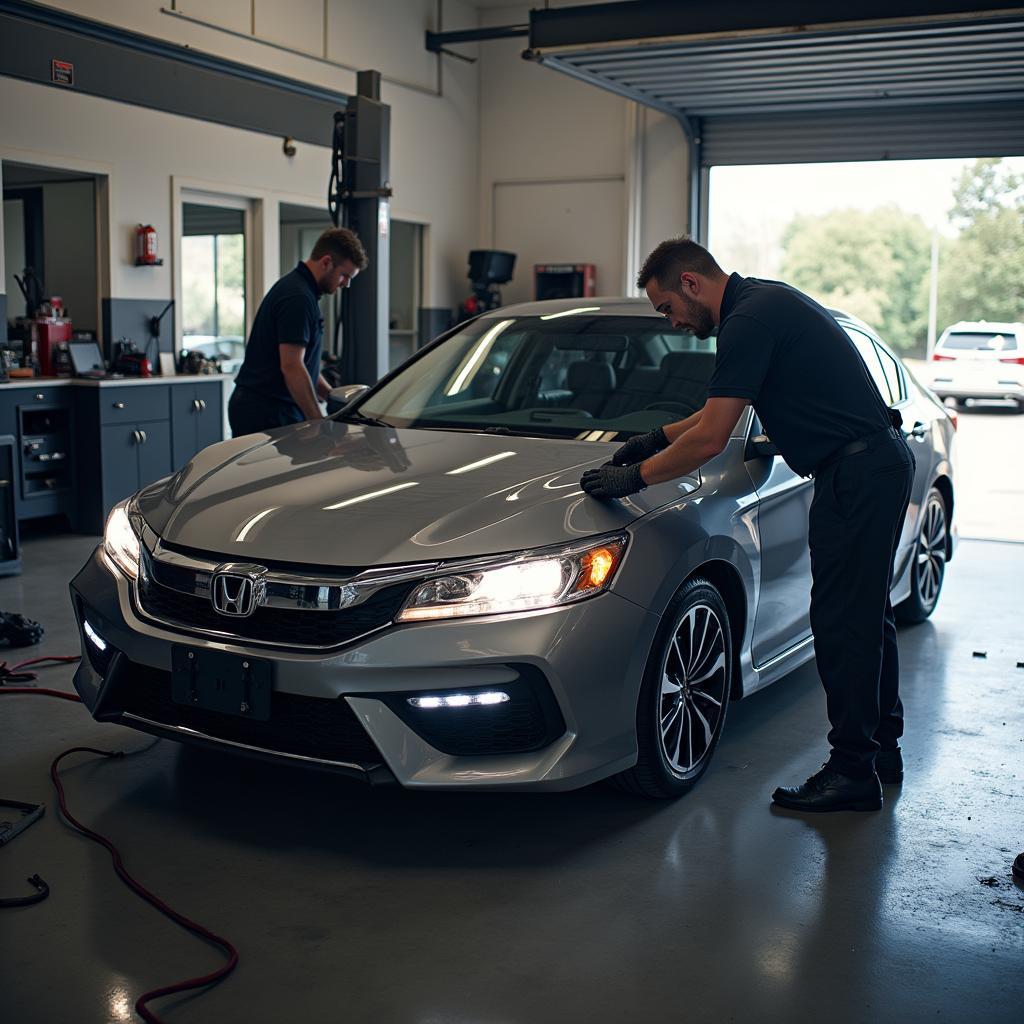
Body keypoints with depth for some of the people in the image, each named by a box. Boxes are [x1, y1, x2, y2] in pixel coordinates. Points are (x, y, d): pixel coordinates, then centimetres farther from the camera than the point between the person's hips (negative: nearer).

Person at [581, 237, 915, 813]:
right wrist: (658, 439, 25)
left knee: (843, 620, -5)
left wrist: (635, 477, -10)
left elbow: (710, 439, -20)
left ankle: (853, 772, 3)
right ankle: (882, 748, 30)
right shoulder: (764, 301, 15)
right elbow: (724, 408, 27)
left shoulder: (749, 320, -18)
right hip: (884, 461, 11)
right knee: (866, 613, 18)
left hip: (856, 473, -11)